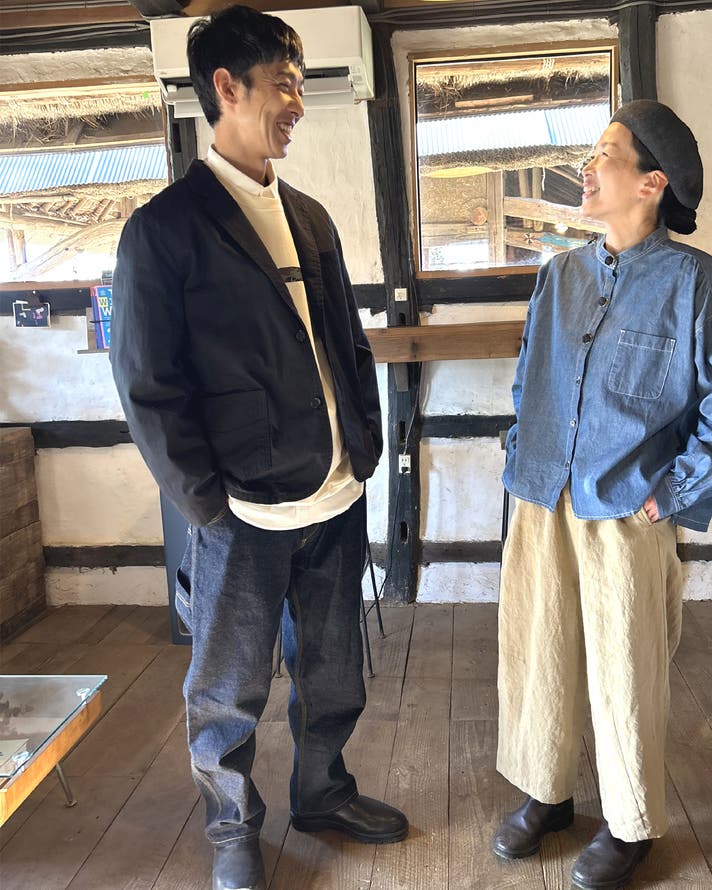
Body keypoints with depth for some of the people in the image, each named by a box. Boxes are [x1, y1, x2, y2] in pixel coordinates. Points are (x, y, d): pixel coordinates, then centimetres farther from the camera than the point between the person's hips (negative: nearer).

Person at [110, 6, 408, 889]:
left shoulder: (309, 216, 10)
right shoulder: (164, 227, -9)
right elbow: (148, 388, -11)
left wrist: (365, 446, 7)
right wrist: (209, 505, -13)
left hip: (338, 500, 6)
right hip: (244, 517, -6)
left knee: (332, 672, 21)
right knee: (229, 693, 13)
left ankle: (322, 792, 45)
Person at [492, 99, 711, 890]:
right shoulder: (560, 274, 7)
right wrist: (521, 462, 9)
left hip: (627, 514, -4)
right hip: (541, 505, 5)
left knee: (625, 675, 9)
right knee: (536, 655, 14)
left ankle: (631, 825, 32)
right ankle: (545, 793, 37)